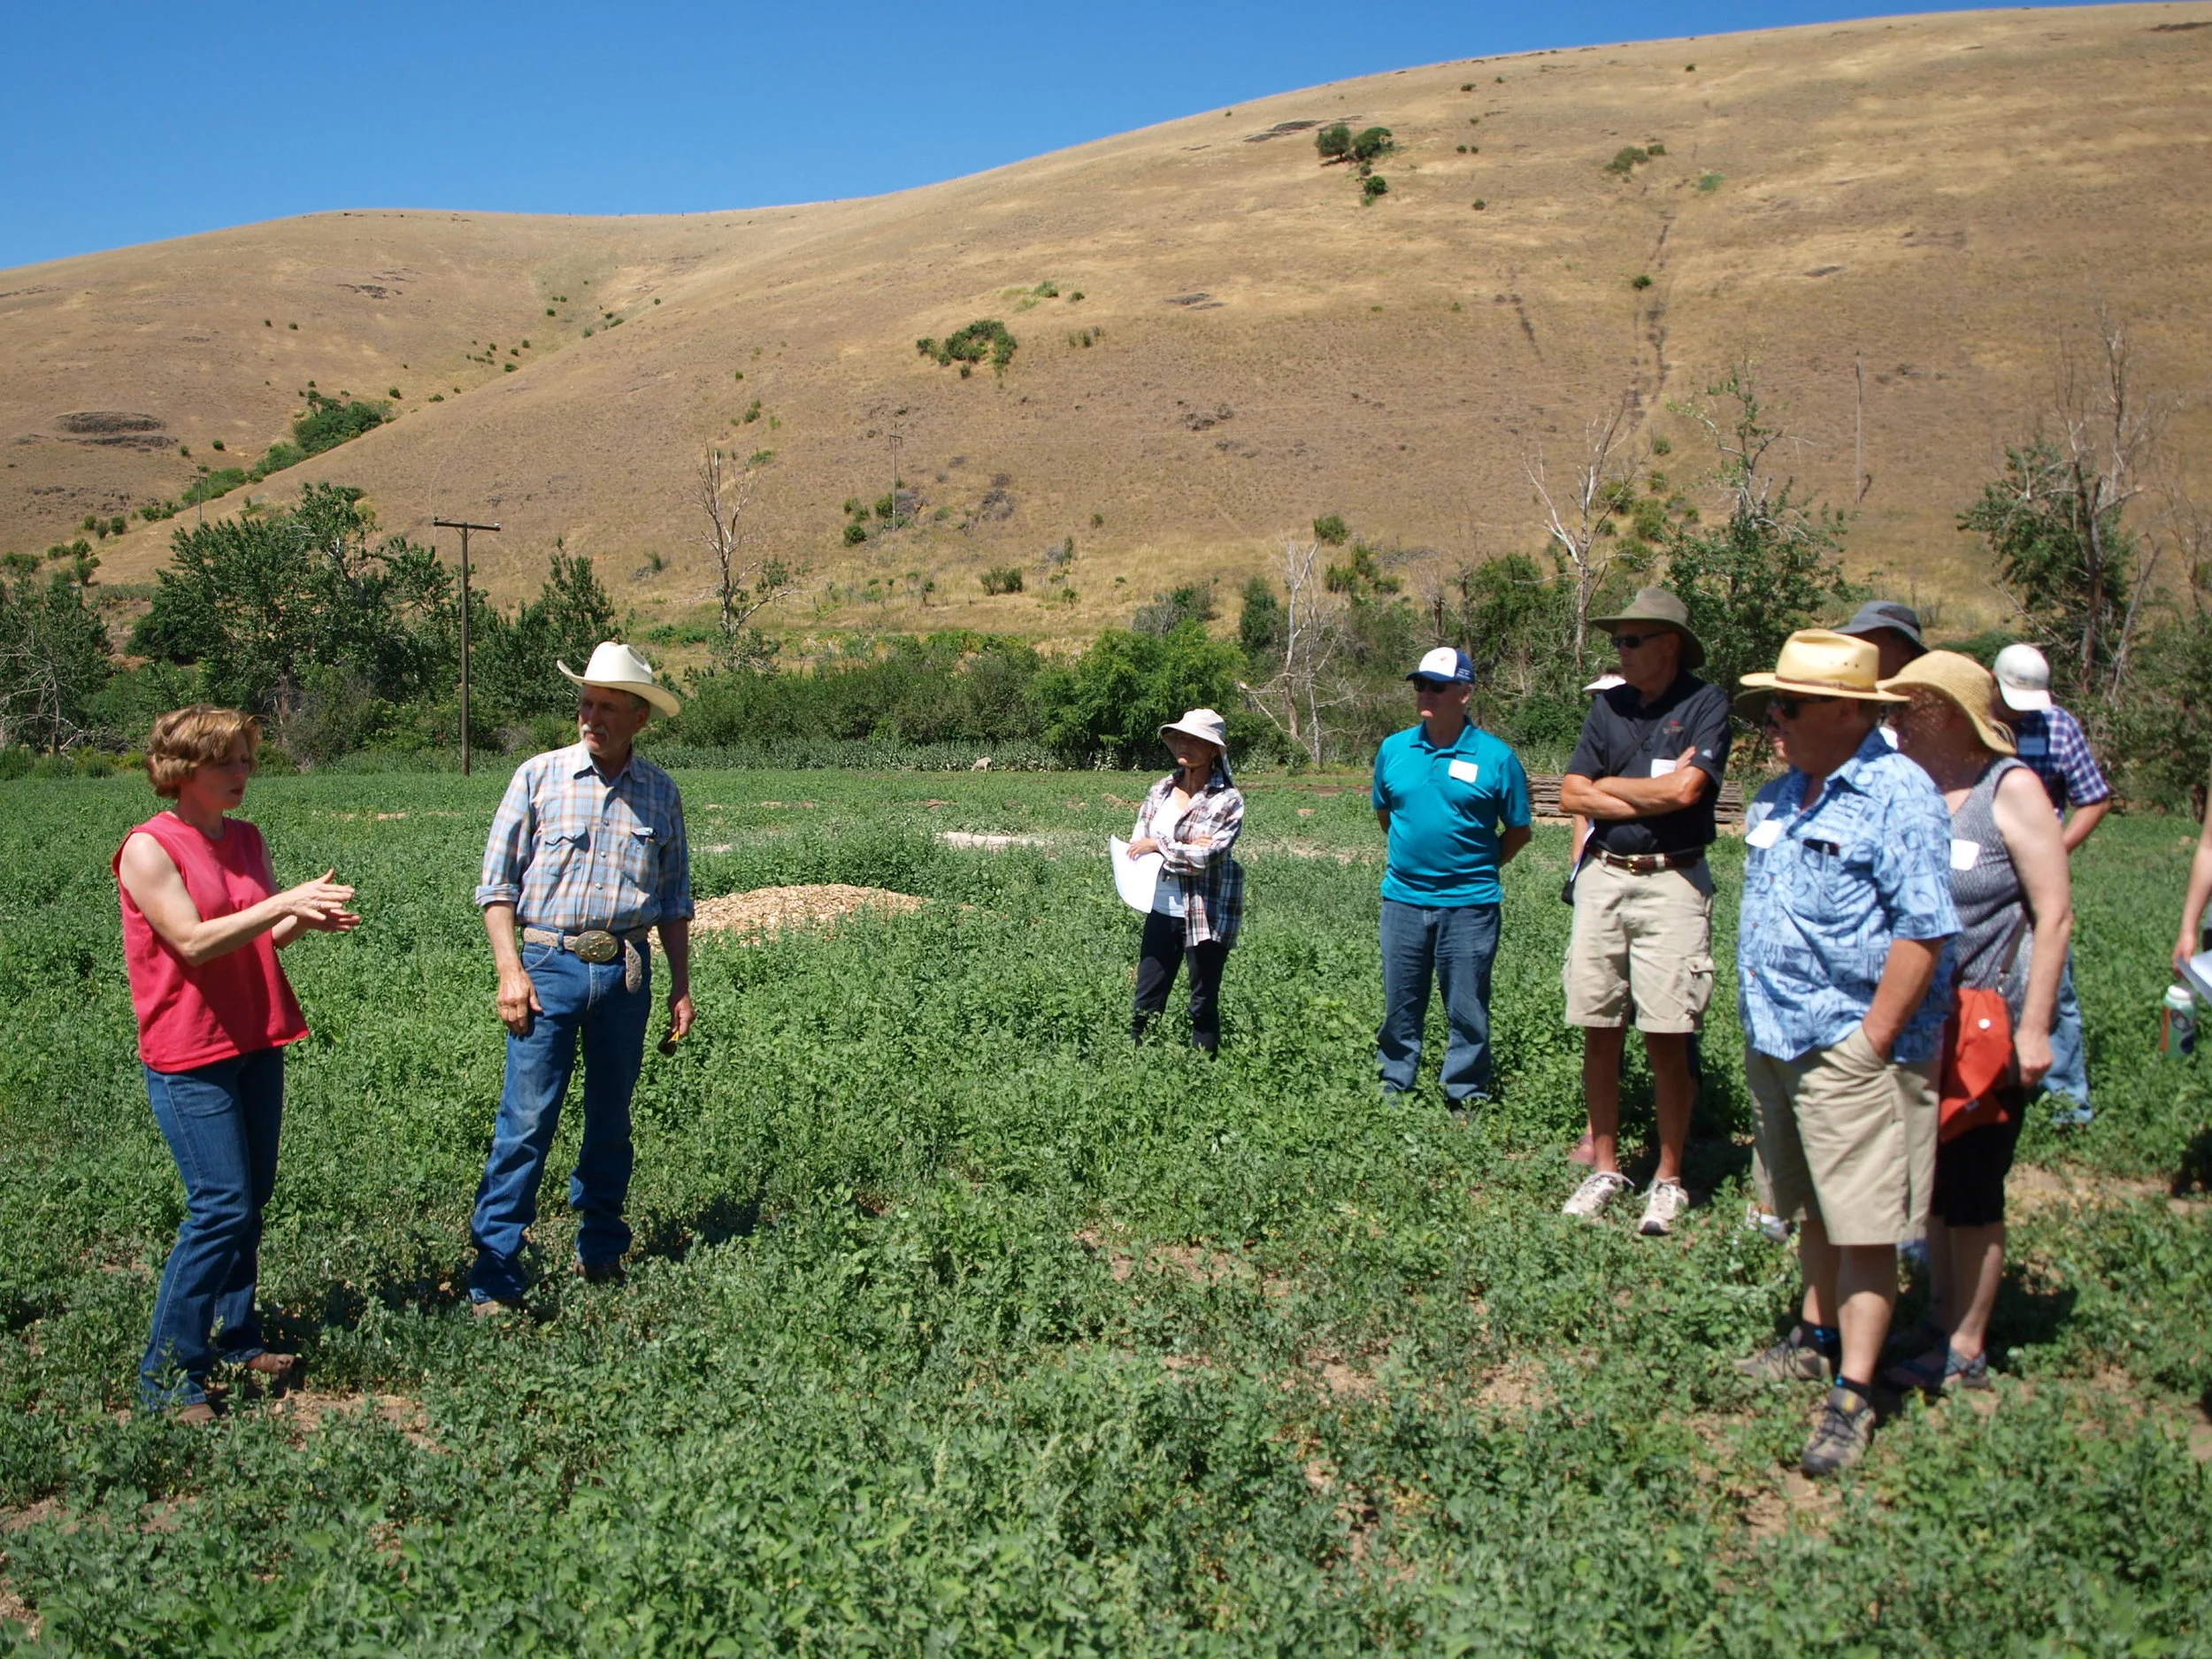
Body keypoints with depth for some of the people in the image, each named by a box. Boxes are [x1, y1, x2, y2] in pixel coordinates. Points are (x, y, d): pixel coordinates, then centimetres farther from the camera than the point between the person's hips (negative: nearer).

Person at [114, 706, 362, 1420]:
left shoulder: (247, 839, 9)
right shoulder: (148, 848, -11)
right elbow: (194, 944, -19)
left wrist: (308, 918, -7)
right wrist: (281, 902, -24)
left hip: (256, 1042, 7)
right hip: (190, 1055, -7)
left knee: (253, 1196, 11)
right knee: (222, 1205, -10)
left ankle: (235, 1335, 26)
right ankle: (167, 1372, 2)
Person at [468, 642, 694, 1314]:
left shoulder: (660, 793, 8)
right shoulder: (539, 776, 0)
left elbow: (673, 899, 14)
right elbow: (497, 882, 0)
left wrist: (681, 985, 9)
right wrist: (511, 971, -8)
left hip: (627, 970, 3)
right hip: (550, 962, -2)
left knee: (611, 1118, 12)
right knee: (526, 1121, -5)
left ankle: (601, 1252, 26)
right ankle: (494, 1278, 2)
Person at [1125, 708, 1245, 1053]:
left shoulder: (1227, 800, -8)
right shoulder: (1160, 791, 7)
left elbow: (1209, 856, -17)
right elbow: (1136, 844, 1)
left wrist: (1159, 846, -13)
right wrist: (1185, 850, -13)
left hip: (1207, 914, -5)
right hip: (1162, 908, 5)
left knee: (1204, 1005, 7)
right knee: (1146, 1002, 8)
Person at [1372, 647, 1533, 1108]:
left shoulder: (1496, 758, -7)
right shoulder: (1394, 749, 4)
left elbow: (1518, 831, 3)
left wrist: (1478, 867, 3)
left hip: (1468, 903, -3)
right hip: (1403, 899, 3)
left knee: (1467, 1011, 5)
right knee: (1400, 1006, 13)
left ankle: (1466, 1099, 17)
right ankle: (1394, 1089, 26)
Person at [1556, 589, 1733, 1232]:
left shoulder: (1706, 703, -3)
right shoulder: (1607, 706, 11)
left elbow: (1685, 790, -16)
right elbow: (1573, 794, 4)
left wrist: (1611, 785, -1)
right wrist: (1653, 794, -7)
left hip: (1672, 882, -4)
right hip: (1602, 877, 5)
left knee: (1666, 1041, -2)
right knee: (1599, 1032, 7)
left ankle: (1668, 1180, 11)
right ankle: (1605, 1168, 18)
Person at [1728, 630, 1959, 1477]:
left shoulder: (1899, 795, -14)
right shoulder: (1780, 795, 12)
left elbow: (1924, 929, -18)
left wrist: (1873, 1039, -19)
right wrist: (1760, 1021, 14)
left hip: (1853, 1049, -8)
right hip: (1777, 1041, 8)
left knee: (1865, 1226, -2)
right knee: (1813, 1211, 21)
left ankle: (1852, 1395, 4)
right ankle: (1819, 1339, 36)